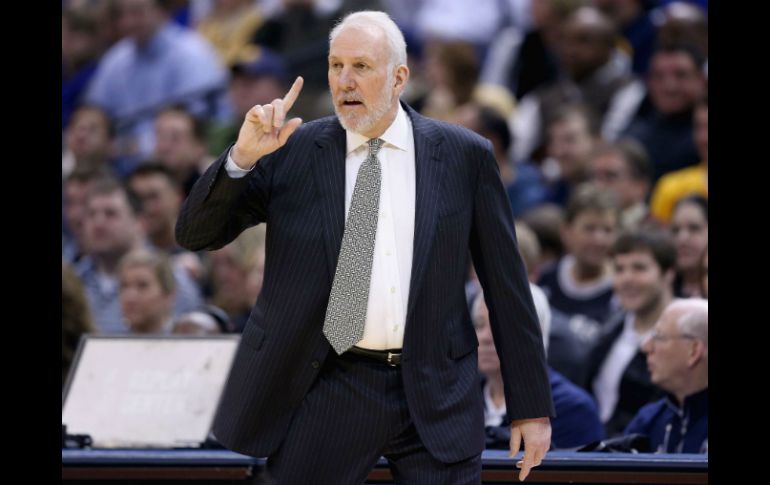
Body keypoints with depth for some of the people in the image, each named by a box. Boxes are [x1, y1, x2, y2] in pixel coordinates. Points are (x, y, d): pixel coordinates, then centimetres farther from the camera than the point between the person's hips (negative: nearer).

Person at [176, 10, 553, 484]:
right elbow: (195, 233, 0)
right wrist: (243, 156, -17)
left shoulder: (464, 156, 2)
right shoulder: (292, 152, 2)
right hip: (326, 391, 0)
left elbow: (506, 284, 4)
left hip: (434, 394, 0)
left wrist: (533, 407, 3)